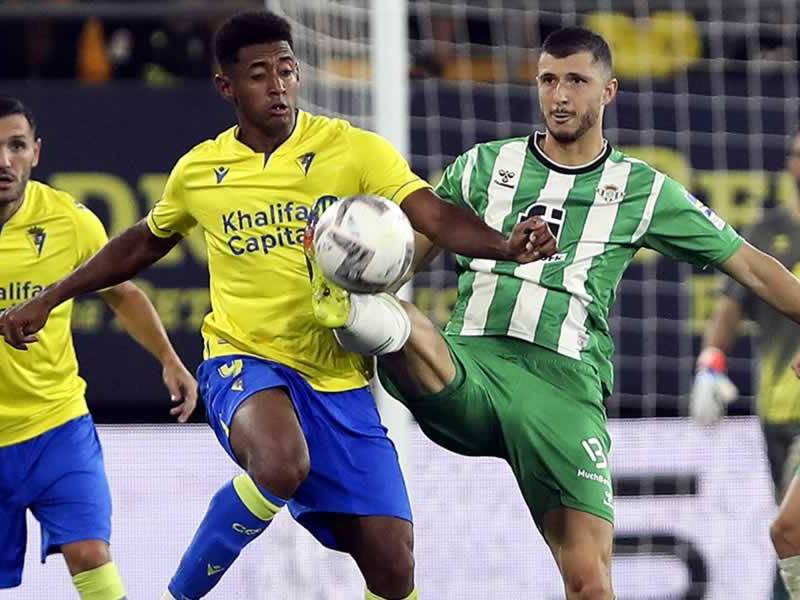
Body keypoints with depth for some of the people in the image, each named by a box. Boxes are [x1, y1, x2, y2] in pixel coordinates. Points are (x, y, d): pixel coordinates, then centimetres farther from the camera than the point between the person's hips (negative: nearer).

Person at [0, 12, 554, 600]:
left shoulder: (356, 151, -2)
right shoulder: (199, 171, 5)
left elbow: (437, 217, -14)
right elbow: (143, 244, 24)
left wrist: (506, 246, -34)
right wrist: (48, 300, 27)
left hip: (339, 380, 1)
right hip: (244, 362, -1)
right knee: (282, 467, -36)